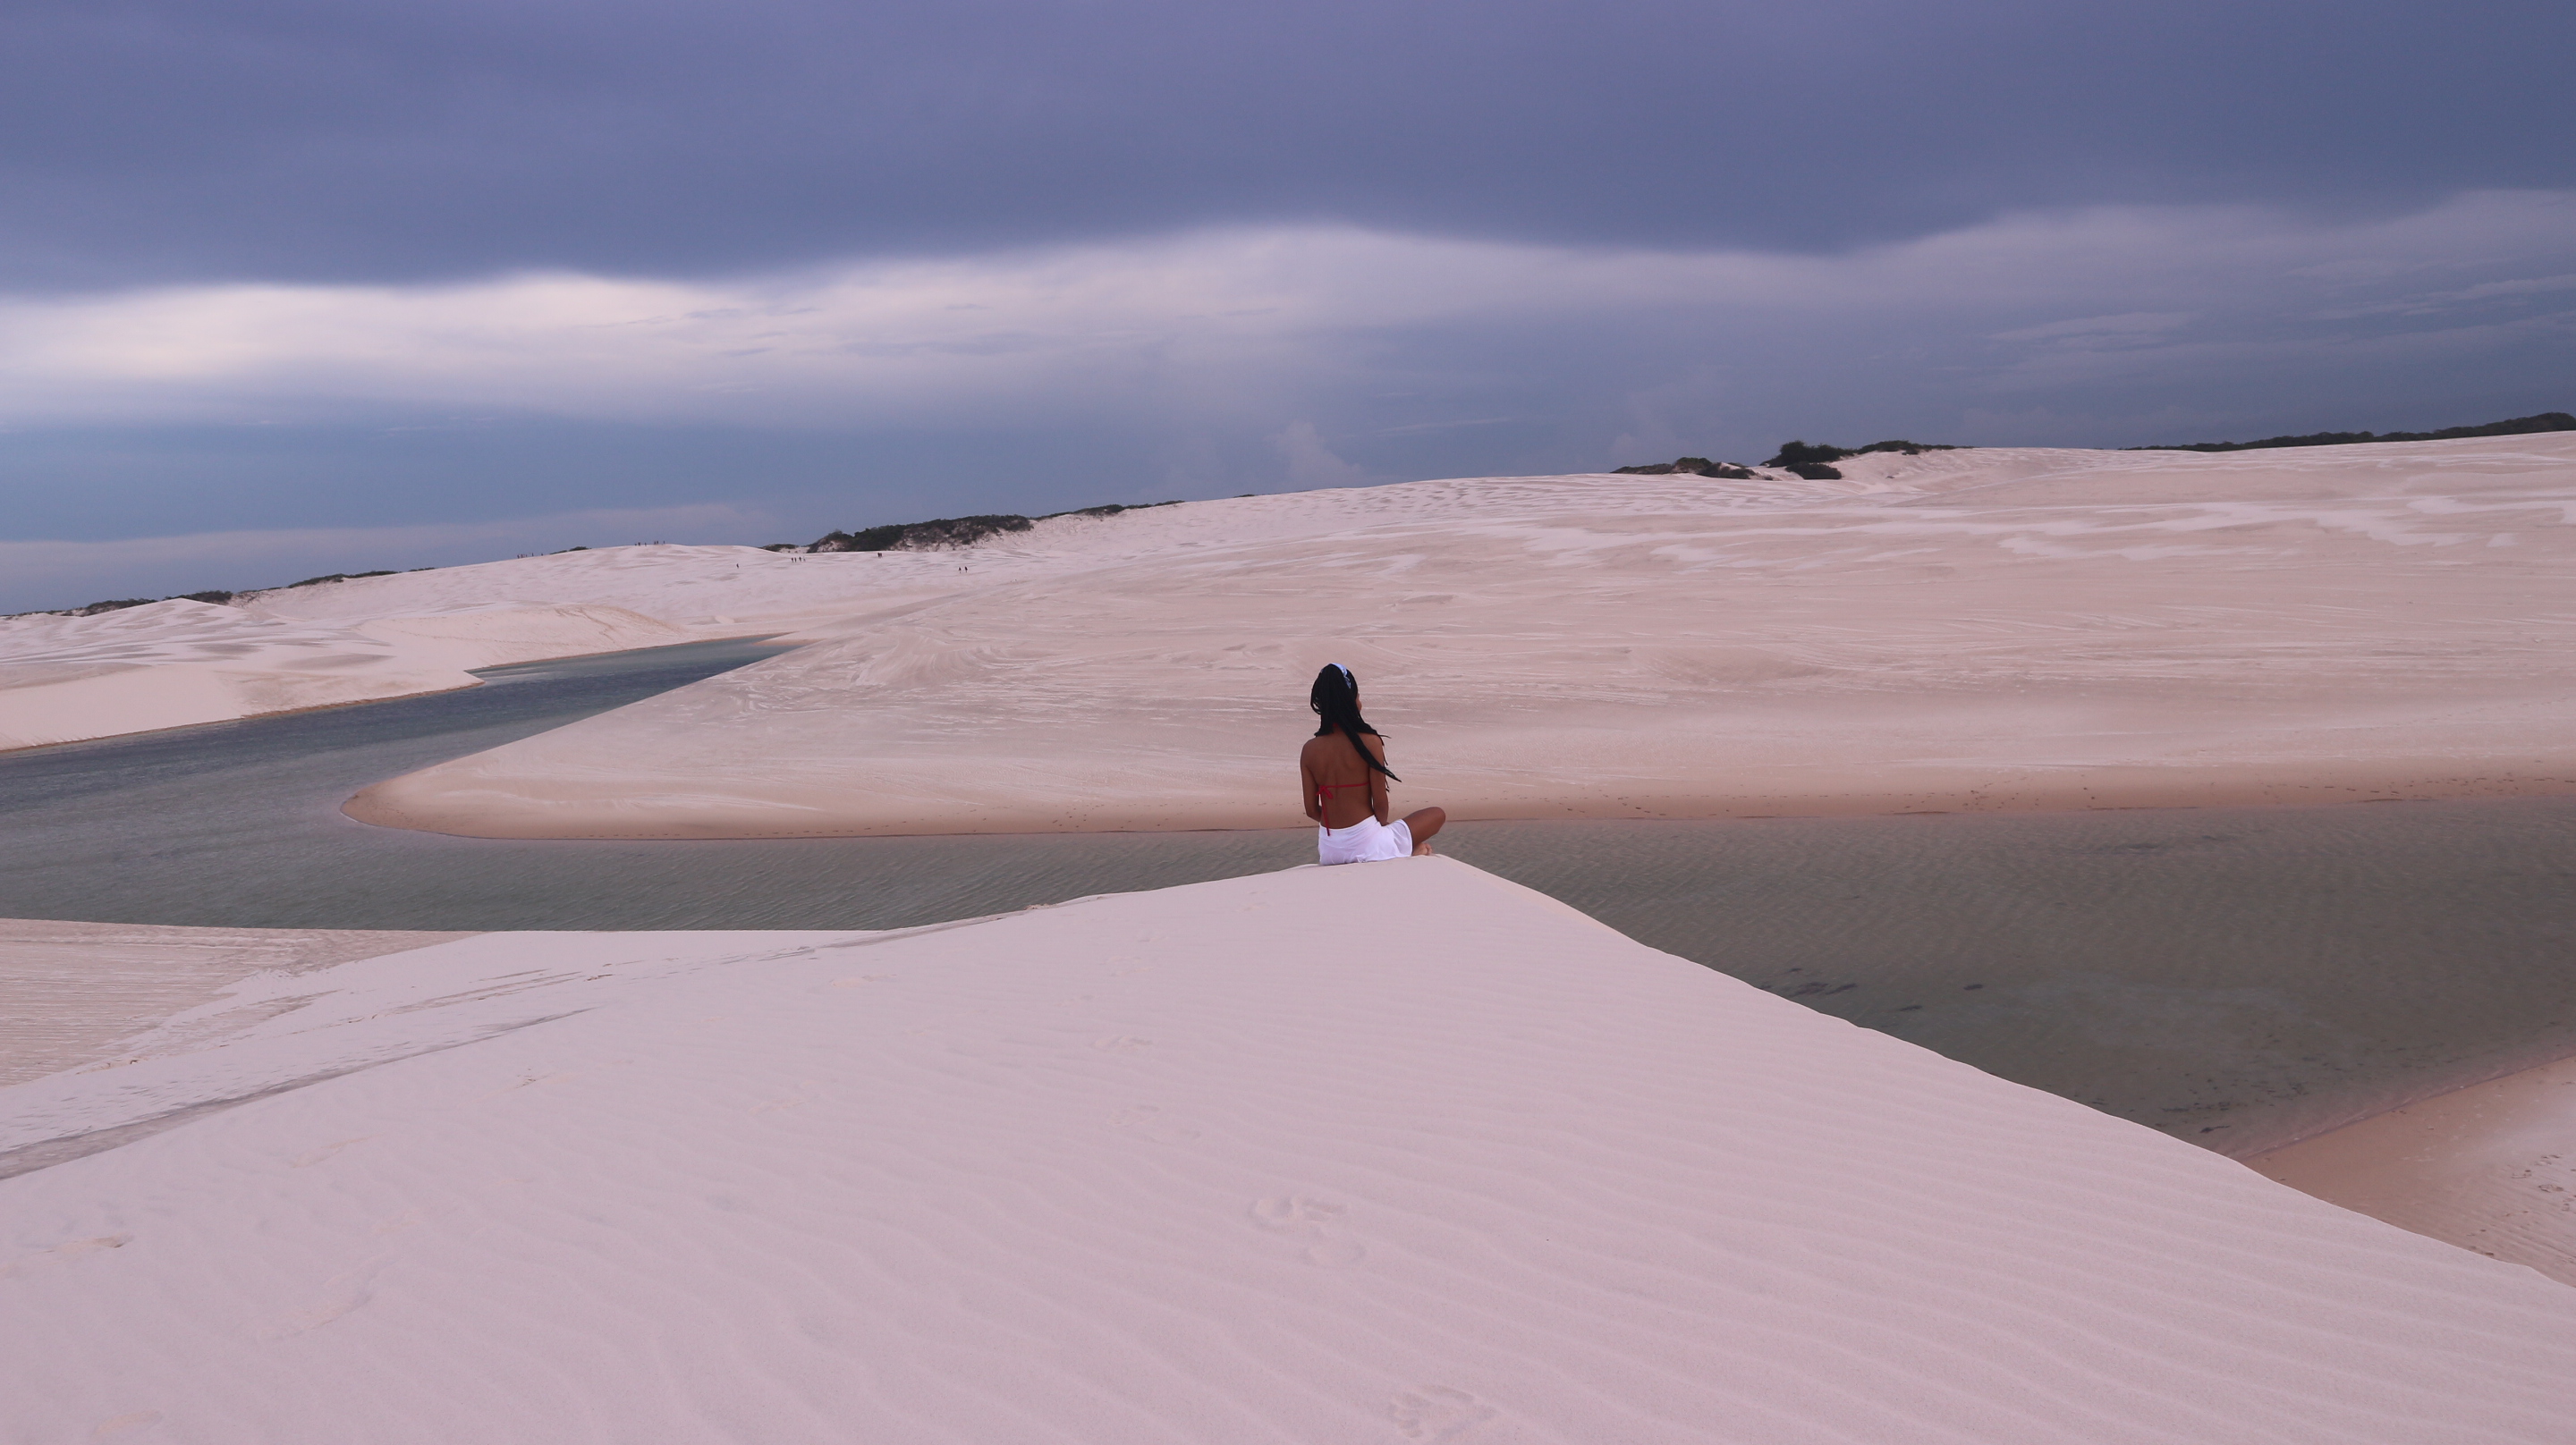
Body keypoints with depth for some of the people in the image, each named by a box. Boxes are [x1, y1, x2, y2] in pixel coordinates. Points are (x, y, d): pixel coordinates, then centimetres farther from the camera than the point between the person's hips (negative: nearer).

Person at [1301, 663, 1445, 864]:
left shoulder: (1310, 749, -3)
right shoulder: (1369, 742, -15)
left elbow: (1311, 810, 1)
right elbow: (1380, 803, -9)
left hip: (1330, 852, 4)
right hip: (1366, 846, -3)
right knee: (1437, 815, 16)